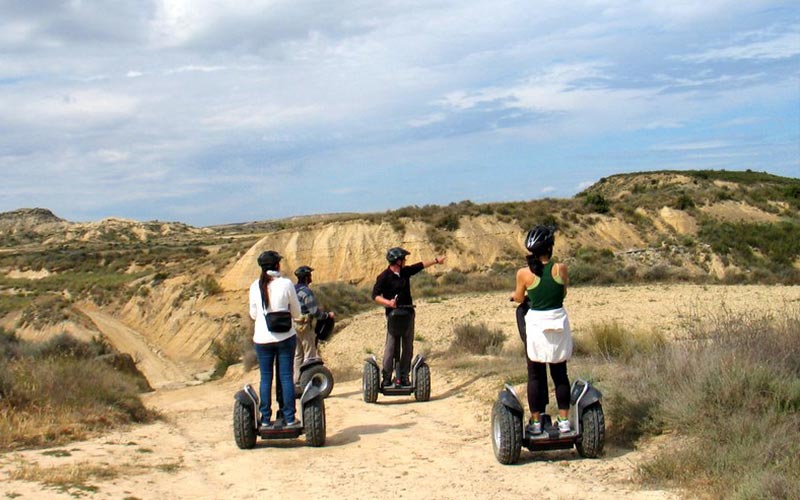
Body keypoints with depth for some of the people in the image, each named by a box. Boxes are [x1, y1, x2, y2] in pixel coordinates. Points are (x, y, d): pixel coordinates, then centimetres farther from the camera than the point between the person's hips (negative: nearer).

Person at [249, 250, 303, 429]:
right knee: (286, 377, 4)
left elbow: (253, 314, 7)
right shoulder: (286, 284, -8)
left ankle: (265, 419, 9)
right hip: (285, 337, -2)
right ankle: (290, 419, 6)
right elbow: (296, 313, -1)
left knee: (266, 378, 8)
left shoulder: (255, 286, -1)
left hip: (262, 338, 2)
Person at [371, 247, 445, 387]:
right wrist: (388, 302, -28)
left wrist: (436, 260, 31)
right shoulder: (384, 277, -9)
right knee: (391, 347, -8)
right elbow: (375, 295, -13)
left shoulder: (405, 271, 10)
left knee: (408, 348, 5)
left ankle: (403, 377, 11)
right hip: (394, 315, -6)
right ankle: (386, 377, -2)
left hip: (408, 314, 6)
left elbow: (420, 266, 25)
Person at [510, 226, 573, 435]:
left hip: (536, 323, -1)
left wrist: (515, 295, 28)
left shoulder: (524, 273, -11)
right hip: (559, 321, 1)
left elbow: (519, 298, 5)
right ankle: (564, 420, 16)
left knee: (535, 375, 9)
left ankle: (535, 422, 13)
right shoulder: (560, 269, -8)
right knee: (560, 374, 13)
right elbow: (563, 294, 6)